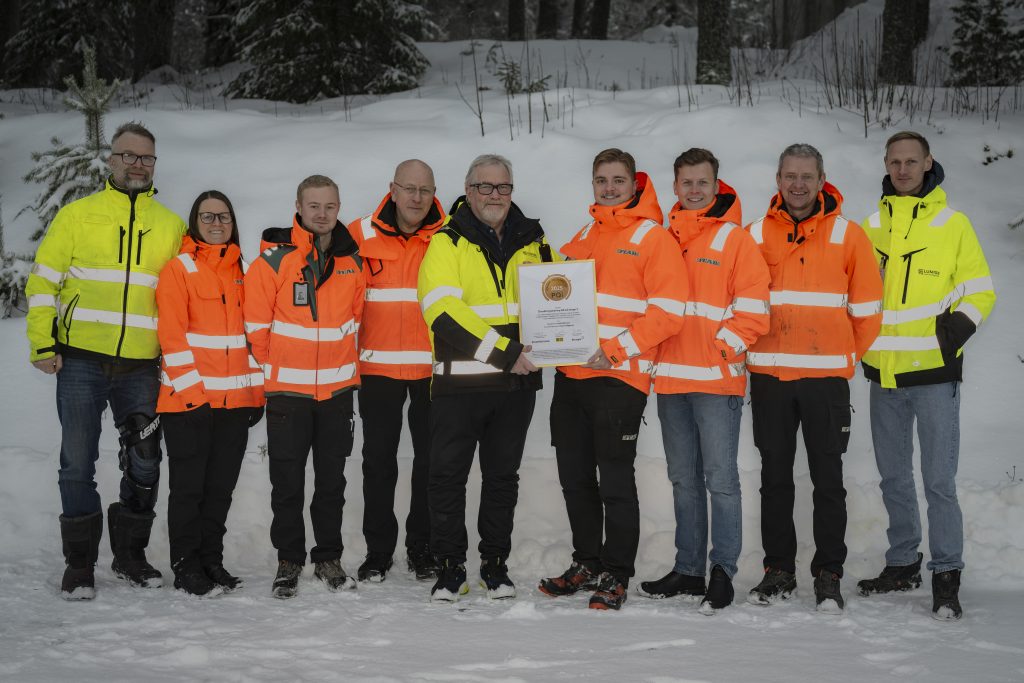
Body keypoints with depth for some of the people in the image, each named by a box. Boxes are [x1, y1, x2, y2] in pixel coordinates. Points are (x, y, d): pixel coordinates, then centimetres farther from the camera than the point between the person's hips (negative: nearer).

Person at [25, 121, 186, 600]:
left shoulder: (171, 226, 9)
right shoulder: (77, 216, 2)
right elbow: (43, 283, 3)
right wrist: (42, 345, -5)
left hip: (142, 367, 2)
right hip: (81, 362, -2)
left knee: (144, 466, 7)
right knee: (78, 464, -1)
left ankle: (130, 555, 23)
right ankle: (79, 565, 10)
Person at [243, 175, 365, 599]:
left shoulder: (353, 261, 4)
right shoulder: (274, 259, -8)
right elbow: (256, 324, -4)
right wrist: (269, 370, 0)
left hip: (337, 389, 3)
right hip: (287, 390, -3)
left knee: (332, 479, 10)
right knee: (287, 481, 3)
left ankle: (328, 558, 22)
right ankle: (289, 561, 15)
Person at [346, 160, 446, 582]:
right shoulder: (360, 235, -1)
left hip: (433, 368, 0)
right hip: (378, 366, 0)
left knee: (432, 461, 7)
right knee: (378, 461, 6)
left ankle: (423, 548, 20)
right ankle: (378, 549, 16)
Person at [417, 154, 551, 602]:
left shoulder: (533, 241, 10)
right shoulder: (447, 243, -4)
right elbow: (443, 310, -16)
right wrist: (502, 351, -21)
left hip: (517, 383, 4)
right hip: (459, 381, -3)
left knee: (502, 476, 12)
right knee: (447, 476, 0)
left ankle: (495, 564, 23)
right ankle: (450, 566, 12)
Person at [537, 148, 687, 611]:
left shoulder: (652, 237, -4)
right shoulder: (583, 237, 17)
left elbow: (669, 310, -12)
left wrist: (616, 349, -18)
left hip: (619, 378, -7)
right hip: (571, 376, 7)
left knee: (615, 480, -3)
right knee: (575, 476, 12)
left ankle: (616, 575, 7)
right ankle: (587, 563, 25)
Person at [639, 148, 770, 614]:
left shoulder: (735, 239, -2)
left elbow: (752, 308, -7)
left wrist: (721, 349, -14)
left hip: (717, 381, -6)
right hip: (671, 381, 6)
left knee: (721, 479, -6)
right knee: (684, 480, 12)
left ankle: (723, 572, 1)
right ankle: (688, 569, 19)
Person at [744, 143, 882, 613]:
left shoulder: (848, 234, 2)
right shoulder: (755, 235, 5)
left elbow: (867, 308, 5)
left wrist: (847, 356, 7)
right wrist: (751, 348, 7)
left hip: (826, 378, -2)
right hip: (769, 376, 2)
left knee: (828, 478, 2)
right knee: (775, 477, 7)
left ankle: (828, 574, 11)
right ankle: (779, 570, 17)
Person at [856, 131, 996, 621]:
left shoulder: (952, 223, 0)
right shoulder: (871, 226, 10)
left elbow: (980, 290, 0)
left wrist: (959, 325, -15)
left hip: (934, 371, -4)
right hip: (883, 374, 4)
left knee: (939, 479, -7)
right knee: (893, 477, 13)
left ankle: (946, 576, 1)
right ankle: (903, 564, 26)